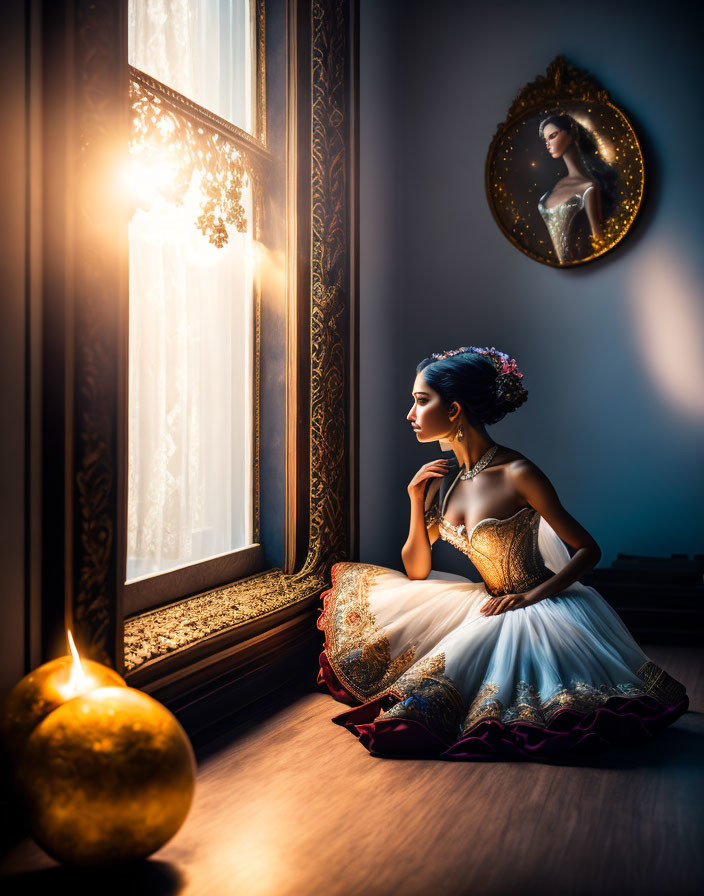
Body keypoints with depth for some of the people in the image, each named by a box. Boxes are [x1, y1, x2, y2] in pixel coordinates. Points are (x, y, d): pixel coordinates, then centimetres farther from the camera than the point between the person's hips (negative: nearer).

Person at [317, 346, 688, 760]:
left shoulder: (518, 475, -18)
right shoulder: (440, 479, 2)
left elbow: (589, 550, -11)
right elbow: (417, 571, 6)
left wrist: (531, 595, -22)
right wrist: (417, 502, -6)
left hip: (540, 604, -7)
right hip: (488, 605, 7)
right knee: (359, 585, 4)